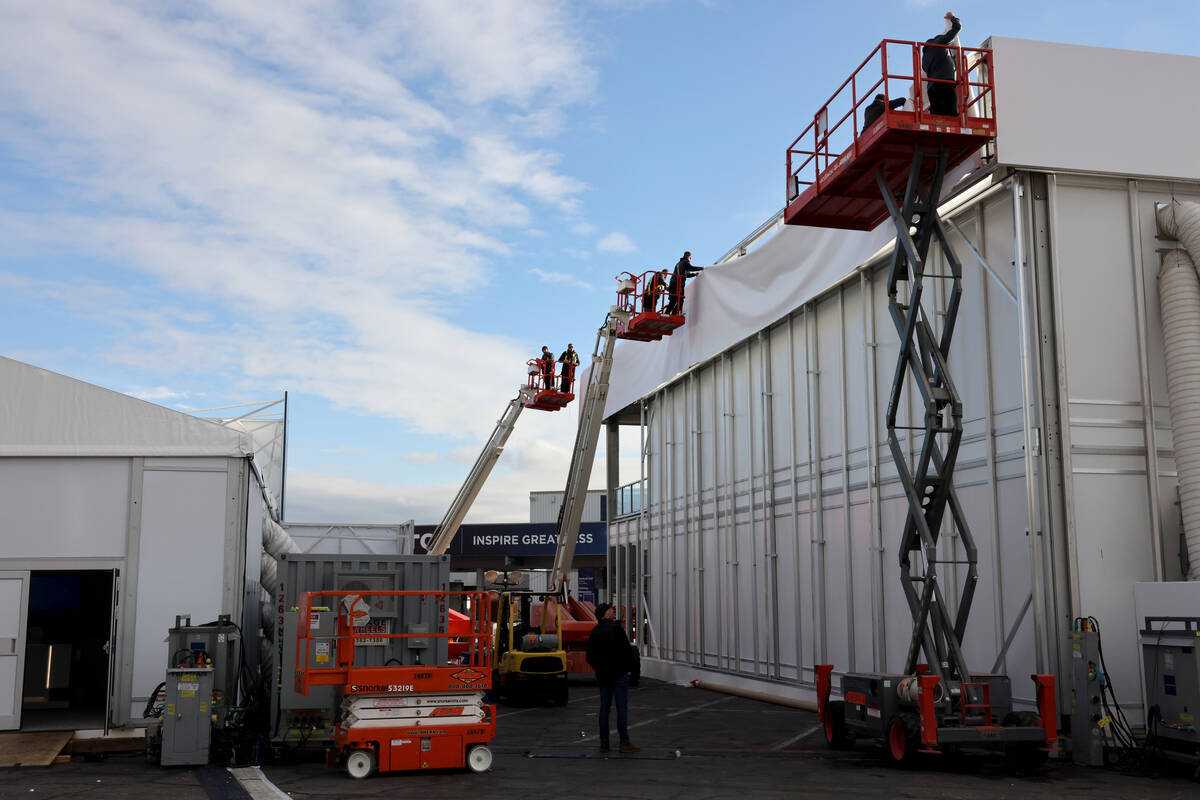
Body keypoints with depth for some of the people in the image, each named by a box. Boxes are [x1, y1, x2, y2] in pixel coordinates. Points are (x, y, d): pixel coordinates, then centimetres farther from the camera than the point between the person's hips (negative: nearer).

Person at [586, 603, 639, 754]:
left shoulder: (594, 632, 9)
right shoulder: (615, 628, -12)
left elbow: (589, 657, 12)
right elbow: (627, 650, -14)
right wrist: (628, 668, -1)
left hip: (602, 675, 6)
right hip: (619, 674, -6)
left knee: (604, 708, 9)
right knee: (622, 708, -3)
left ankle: (604, 743, 9)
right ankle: (624, 743, -3)